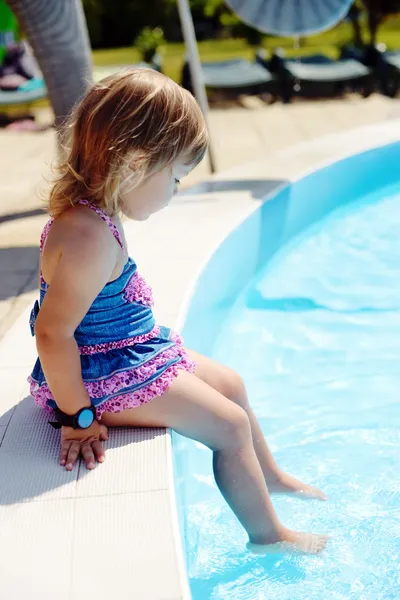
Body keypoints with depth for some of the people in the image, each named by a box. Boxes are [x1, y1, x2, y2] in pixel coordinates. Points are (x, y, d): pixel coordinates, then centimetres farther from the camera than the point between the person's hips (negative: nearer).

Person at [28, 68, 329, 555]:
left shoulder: (87, 214, 2)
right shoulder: (90, 237, -32)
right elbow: (53, 334, -32)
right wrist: (76, 416, -23)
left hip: (134, 355, 11)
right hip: (110, 378, -10)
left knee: (230, 385, 21)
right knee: (229, 424, -2)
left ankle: (268, 477, 44)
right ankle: (269, 537, 18)